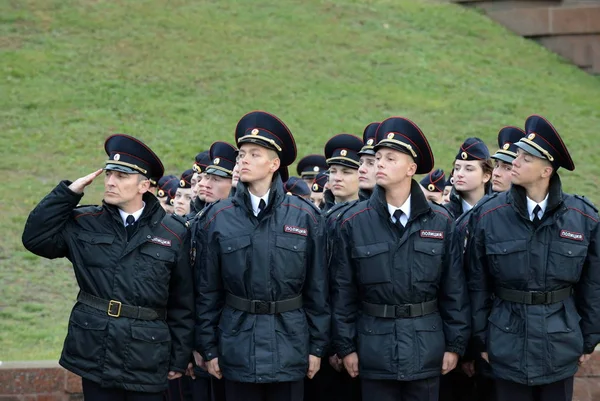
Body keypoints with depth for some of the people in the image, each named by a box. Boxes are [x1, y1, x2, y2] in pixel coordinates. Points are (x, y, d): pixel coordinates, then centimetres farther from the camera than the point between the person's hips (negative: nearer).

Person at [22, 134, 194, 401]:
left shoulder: (174, 234, 1)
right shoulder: (84, 223, 6)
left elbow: (182, 304, 4)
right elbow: (35, 238, -5)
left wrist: (180, 359, 4)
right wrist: (69, 192, -5)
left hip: (147, 362, -1)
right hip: (94, 356, 1)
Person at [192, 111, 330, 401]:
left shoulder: (305, 216, 0)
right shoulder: (216, 218, 1)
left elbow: (317, 288, 3)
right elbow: (207, 291, 4)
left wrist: (317, 346, 2)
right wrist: (208, 349, 3)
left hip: (289, 343, 0)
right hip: (238, 345, 0)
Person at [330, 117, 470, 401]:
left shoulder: (440, 222, 0)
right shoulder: (353, 223, -2)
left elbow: (454, 289, 3)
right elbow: (343, 291, 2)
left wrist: (455, 344, 1)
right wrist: (345, 346, 0)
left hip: (425, 349, 1)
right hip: (375, 349, 0)